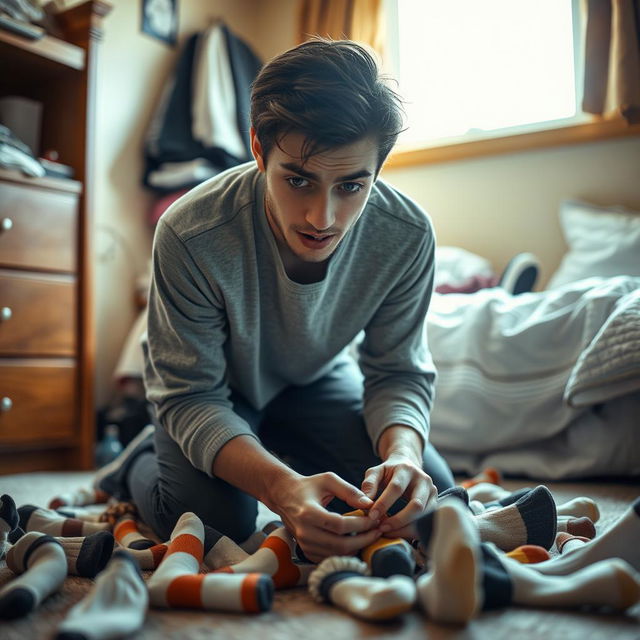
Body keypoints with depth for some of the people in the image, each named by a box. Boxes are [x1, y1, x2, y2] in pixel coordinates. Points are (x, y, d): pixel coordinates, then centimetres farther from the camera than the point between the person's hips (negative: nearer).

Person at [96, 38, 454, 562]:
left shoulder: (407, 236, -27)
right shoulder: (190, 235, -36)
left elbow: (399, 373, -17)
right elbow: (190, 396, -30)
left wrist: (403, 453, -40)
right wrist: (282, 488, -48)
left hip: (315, 380, 4)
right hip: (218, 387, -3)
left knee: (429, 498, -7)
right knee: (219, 523, -24)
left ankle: (286, 449, 20)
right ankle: (140, 464, 12)